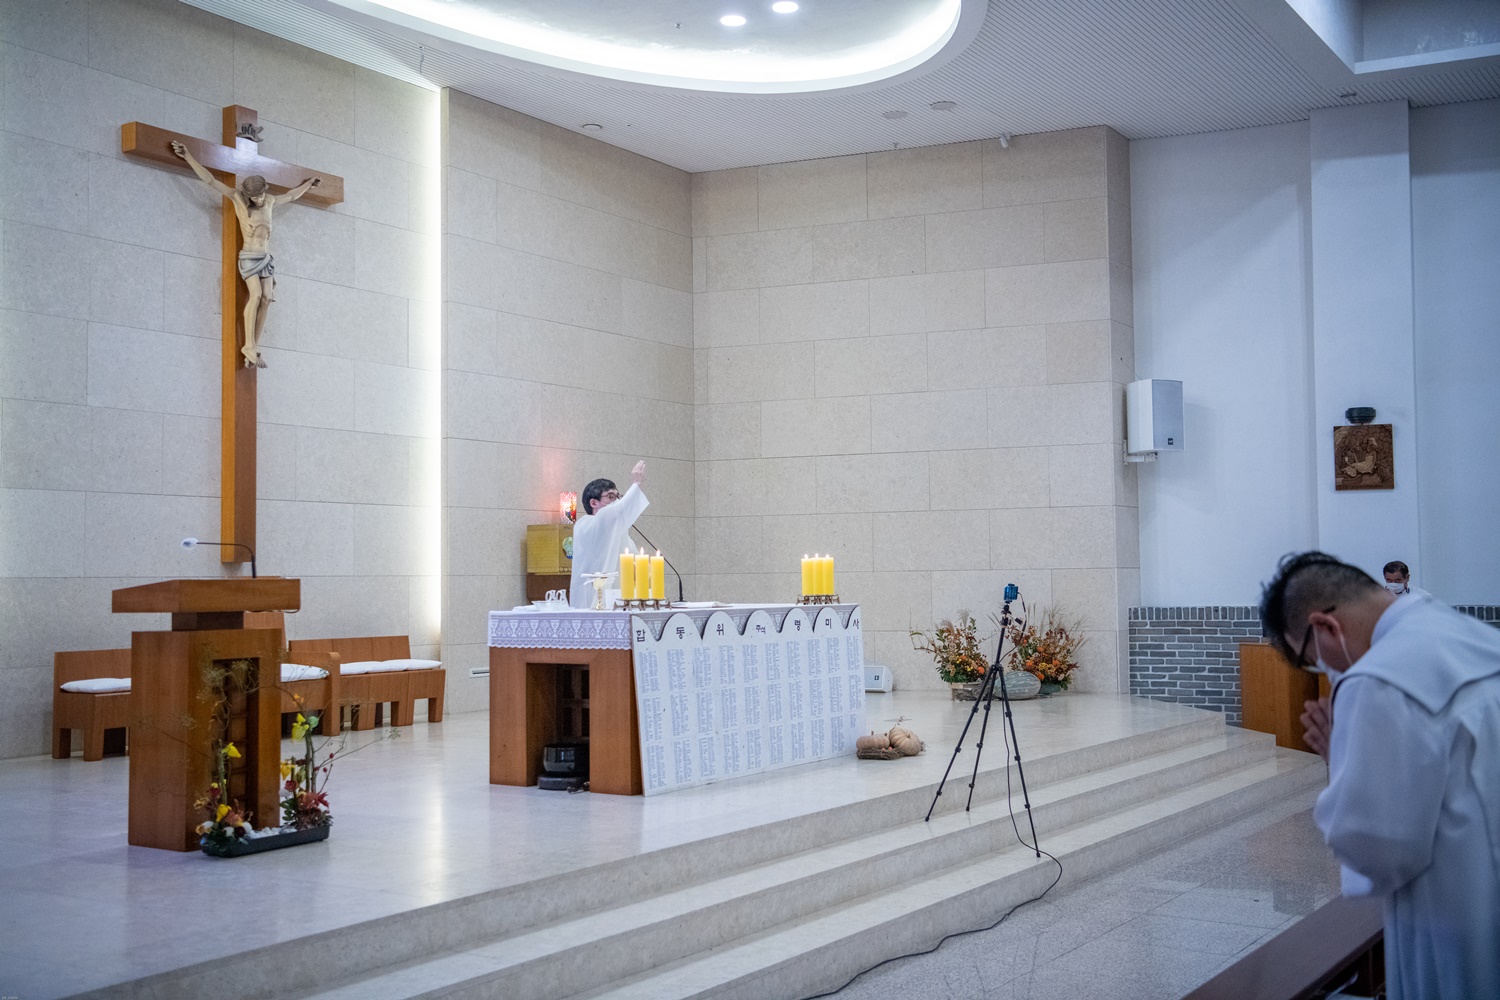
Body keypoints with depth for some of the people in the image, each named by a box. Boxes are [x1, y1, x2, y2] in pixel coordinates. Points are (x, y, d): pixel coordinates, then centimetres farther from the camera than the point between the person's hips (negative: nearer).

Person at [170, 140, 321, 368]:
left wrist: (308, 184, 43)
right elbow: (210, 180, -7)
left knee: (266, 298, -9)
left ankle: (254, 348, -9)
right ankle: (249, 345, -22)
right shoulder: (238, 198, -4)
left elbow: (291, 196, 30)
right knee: (256, 295, -22)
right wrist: (188, 156, -11)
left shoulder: (270, 201, 9)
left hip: (266, 258, 5)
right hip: (249, 257, -5)